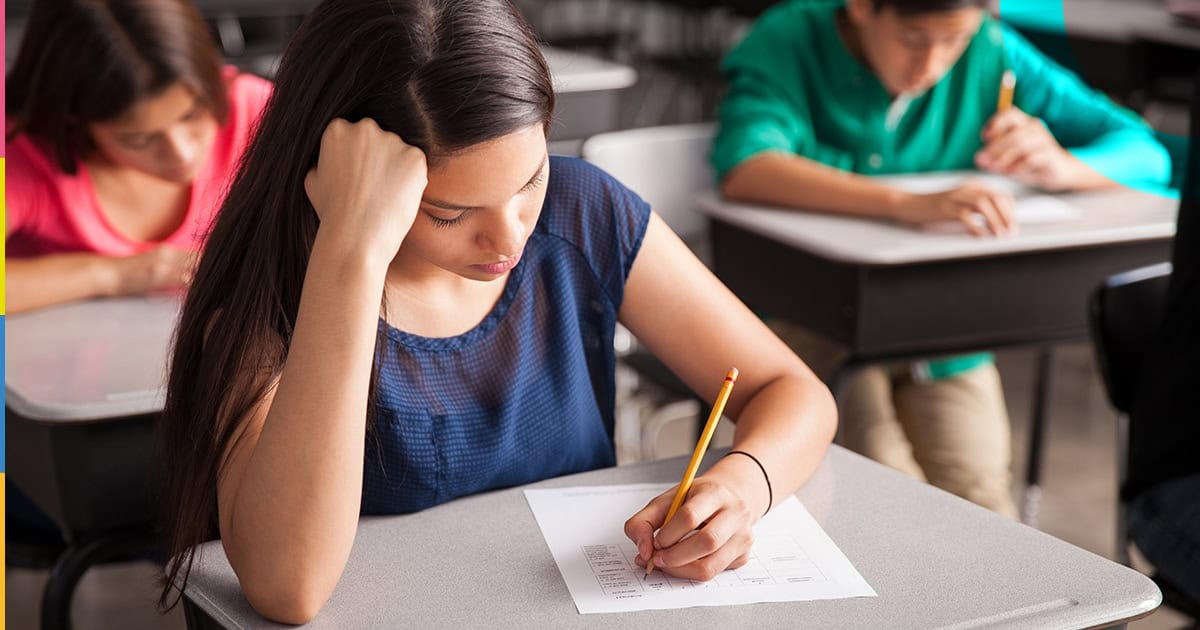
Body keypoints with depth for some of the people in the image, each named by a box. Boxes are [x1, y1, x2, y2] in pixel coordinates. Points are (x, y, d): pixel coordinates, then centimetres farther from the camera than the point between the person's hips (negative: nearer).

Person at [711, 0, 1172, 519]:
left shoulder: (992, 54, -3)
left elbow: (1144, 152, -1)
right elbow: (742, 169, -32)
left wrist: (1061, 166, -24)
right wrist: (906, 203, -42)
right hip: (810, 316, -3)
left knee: (979, 504, -16)